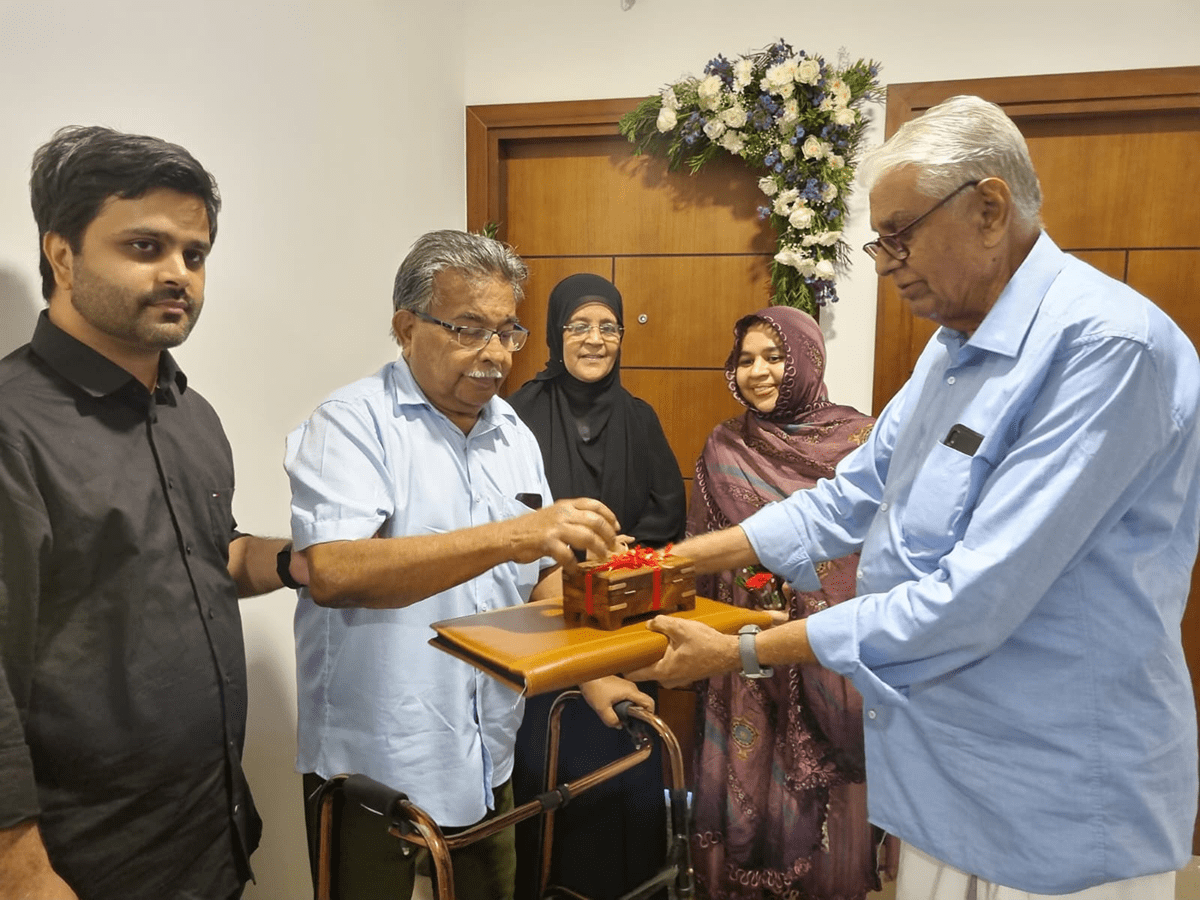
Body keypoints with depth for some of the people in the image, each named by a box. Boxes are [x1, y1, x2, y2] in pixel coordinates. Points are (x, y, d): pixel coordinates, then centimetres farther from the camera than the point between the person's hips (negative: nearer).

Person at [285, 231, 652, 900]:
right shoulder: (353, 424, -14)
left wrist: (590, 673, 2)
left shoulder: (514, 434, 8)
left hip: (487, 760, 6)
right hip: (372, 764, -6)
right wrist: (508, 536, -36)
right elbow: (332, 572, -30)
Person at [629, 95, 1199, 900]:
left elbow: (972, 601, -28)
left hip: (1060, 807, -7)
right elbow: (851, 498, 12)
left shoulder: (1107, 344, -23)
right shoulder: (952, 350, 7)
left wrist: (744, 652, -20)